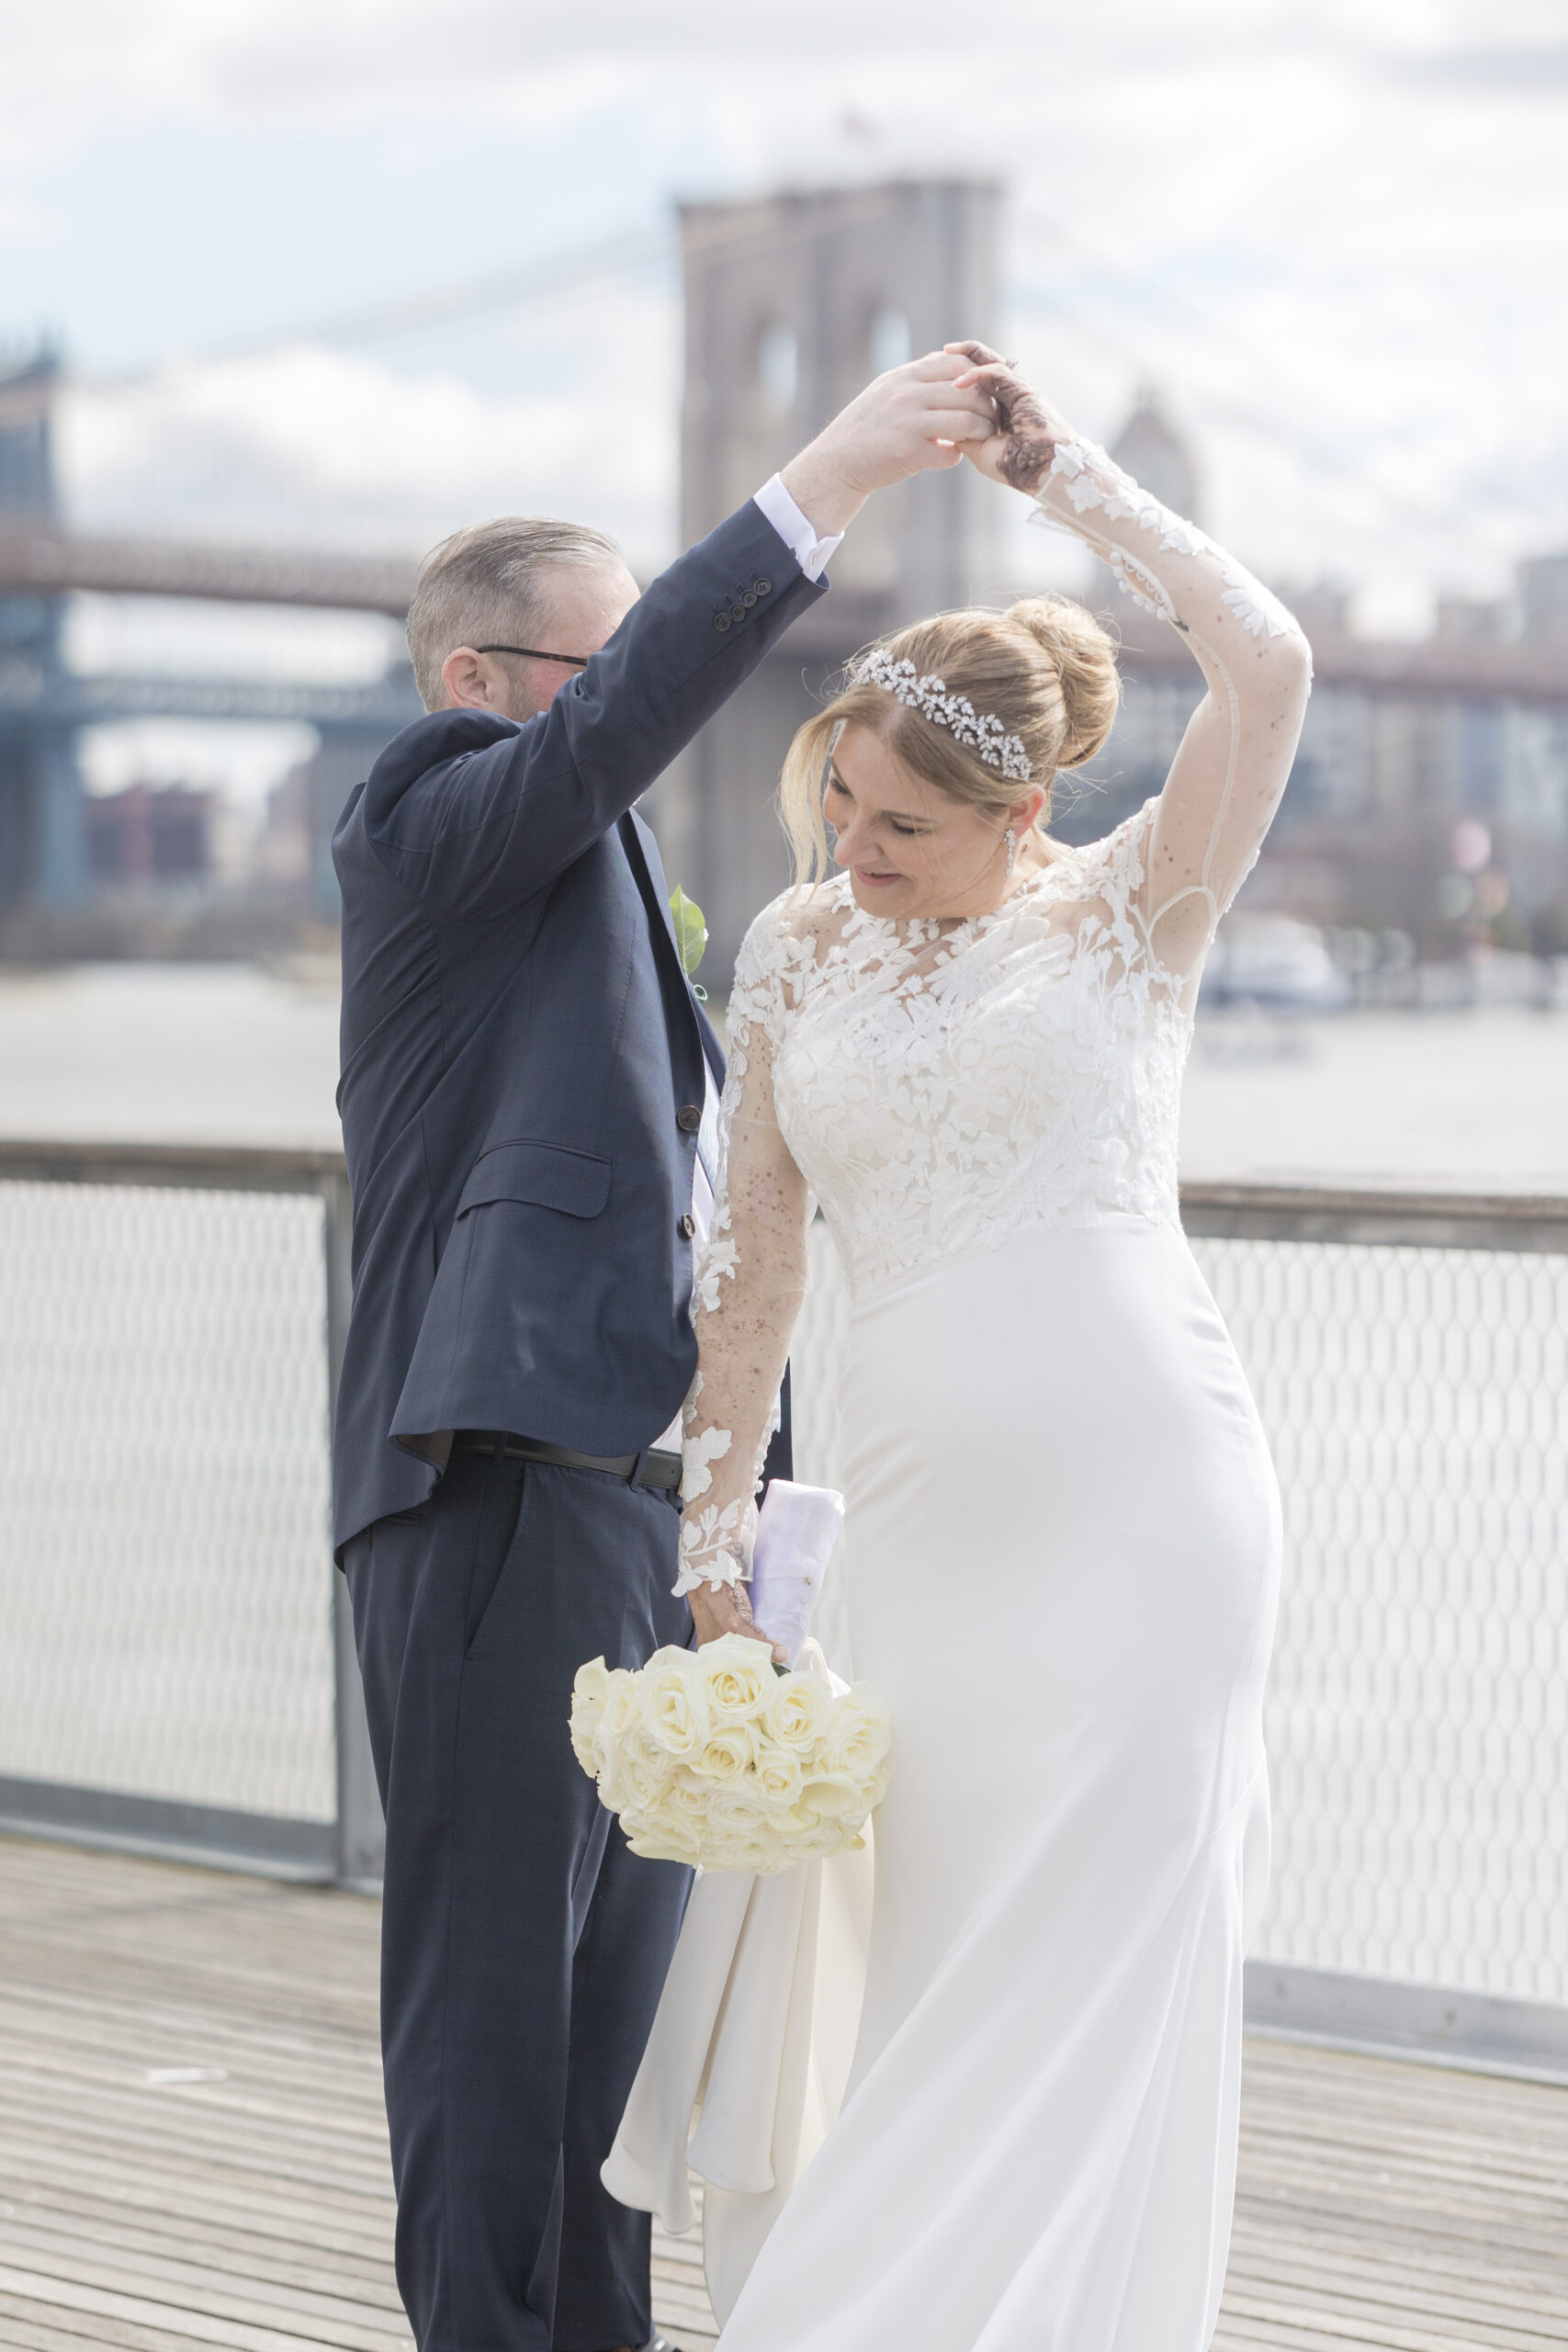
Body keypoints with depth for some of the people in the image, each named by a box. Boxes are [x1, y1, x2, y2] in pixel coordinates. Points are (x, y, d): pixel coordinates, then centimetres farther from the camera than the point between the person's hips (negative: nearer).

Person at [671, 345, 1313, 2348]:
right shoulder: (794, 952, 11)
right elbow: (755, 1261, 13)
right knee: (946, 1976, 5)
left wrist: (1055, 467, -9)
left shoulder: (1127, 915, 2)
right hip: (917, 1516, 3)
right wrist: (712, 1539, 10)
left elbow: (1265, 663, -14)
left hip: (1138, 1493, -3)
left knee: (1099, 1968, -5)